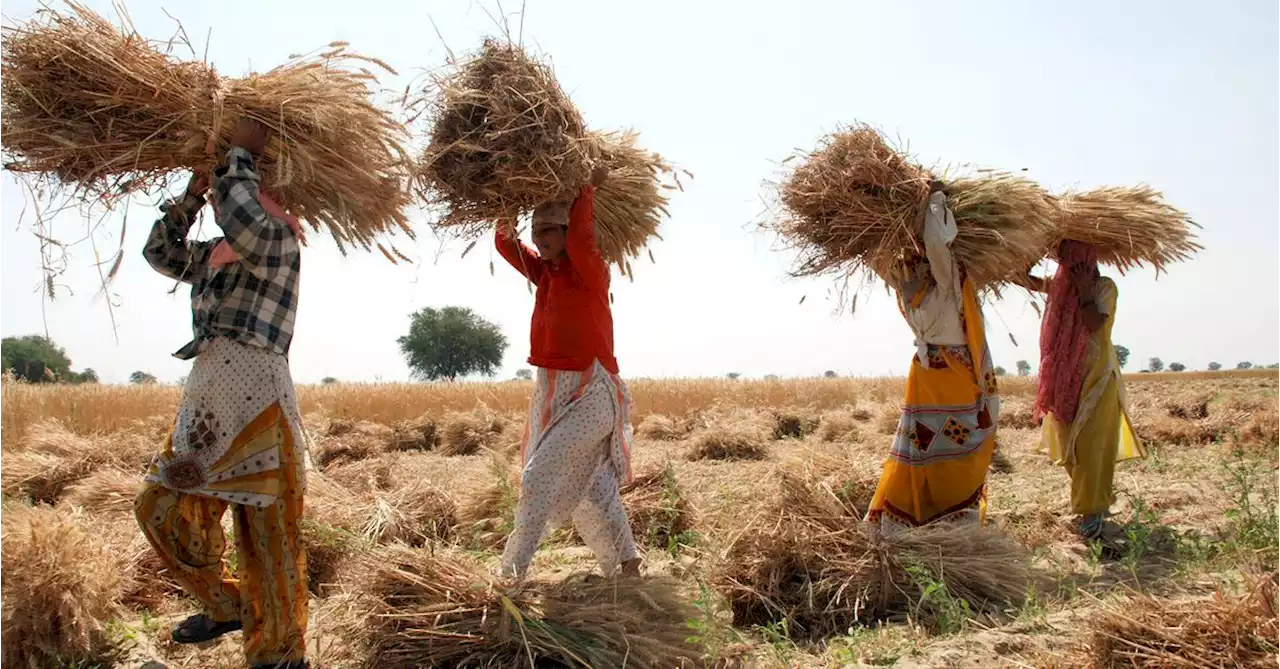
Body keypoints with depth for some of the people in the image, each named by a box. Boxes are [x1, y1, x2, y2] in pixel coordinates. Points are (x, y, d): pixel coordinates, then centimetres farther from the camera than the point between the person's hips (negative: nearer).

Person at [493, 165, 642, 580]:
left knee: (539, 476, -15)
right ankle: (626, 565, 26)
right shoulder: (546, 272, 10)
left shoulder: (590, 271, -12)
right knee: (589, 484, 15)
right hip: (552, 391, 9)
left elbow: (581, 235, -30)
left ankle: (513, 572, -8)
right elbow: (507, 246, 17)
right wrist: (507, 229, -1)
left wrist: (589, 188, -17)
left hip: (589, 393, -9)